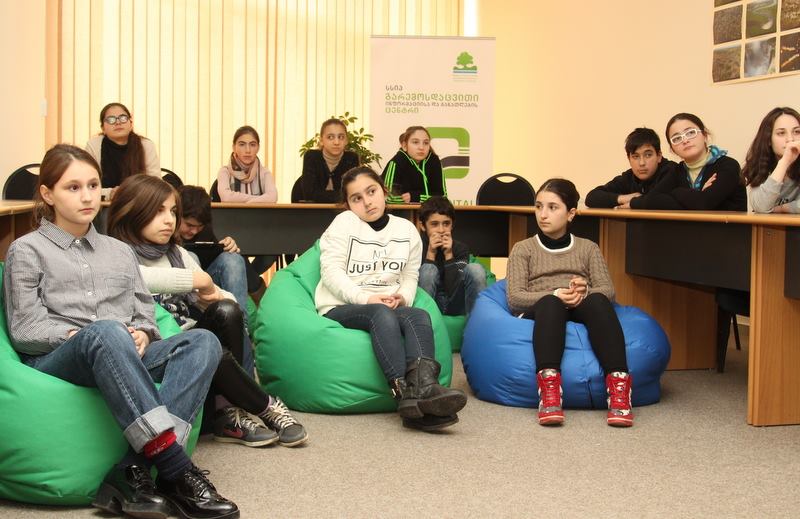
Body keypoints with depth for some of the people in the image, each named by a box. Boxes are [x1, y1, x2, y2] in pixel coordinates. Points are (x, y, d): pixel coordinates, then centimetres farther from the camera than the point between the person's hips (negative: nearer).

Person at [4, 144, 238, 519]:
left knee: (203, 341, -25)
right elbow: (25, 329, 1)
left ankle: (133, 473, -40)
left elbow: (145, 314, 18)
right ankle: (176, 470, -44)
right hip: (55, 362, -4)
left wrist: (140, 336, -6)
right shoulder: (27, 250, 11)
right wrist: (80, 335, -14)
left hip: (120, 360, 5)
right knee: (106, 332, -40)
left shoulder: (119, 251, 25)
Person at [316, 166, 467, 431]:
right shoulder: (344, 223, 4)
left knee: (419, 316, -29)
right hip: (339, 308, -4)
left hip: (386, 308, 4)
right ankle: (404, 393, -52)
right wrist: (365, 298, -19)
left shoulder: (407, 230, 16)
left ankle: (424, 386, -54)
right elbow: (331, 272, -5)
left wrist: (403, 296, -10)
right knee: (382, 314, -37)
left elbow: (410, 277, 15)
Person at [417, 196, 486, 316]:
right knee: (428, 269, -27)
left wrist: (449, 255, -19)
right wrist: (431, 254, -21)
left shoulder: (460, 249, -4)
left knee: (476, 269, -21)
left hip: (454, 307, 2)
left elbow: (454, 291, -14)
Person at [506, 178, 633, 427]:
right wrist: (555, 295, -14)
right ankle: (549, 395, -56)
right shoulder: (523, 249, 19)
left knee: (597, 301, -35)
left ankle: (619, 388, -49)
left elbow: (607, 290, 9)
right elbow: (514, 298, 4)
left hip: (582, 314, 1)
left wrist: (585, 291, -15)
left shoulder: (588, 248, 24)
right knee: (550, 304, -39)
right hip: (540, 315, -1)